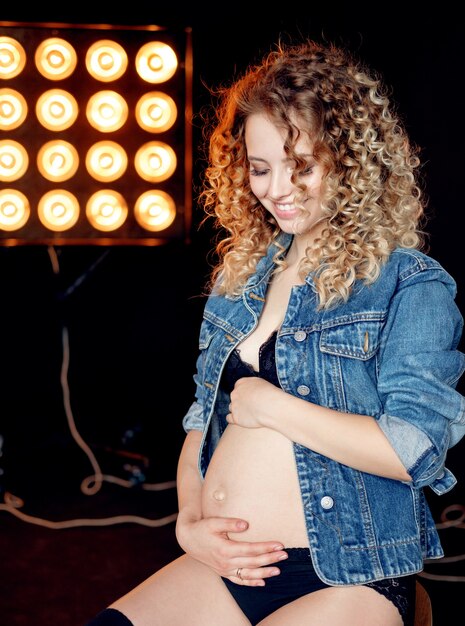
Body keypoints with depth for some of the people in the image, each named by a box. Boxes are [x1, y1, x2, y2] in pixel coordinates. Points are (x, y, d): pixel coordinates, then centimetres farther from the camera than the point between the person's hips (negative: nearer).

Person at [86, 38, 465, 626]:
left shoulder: (411, 285, -4)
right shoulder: (239, 275, 15)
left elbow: (415, 449, -15)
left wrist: (268, 405, -9)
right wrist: (189, 521, 0)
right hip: (222, 565, 5)